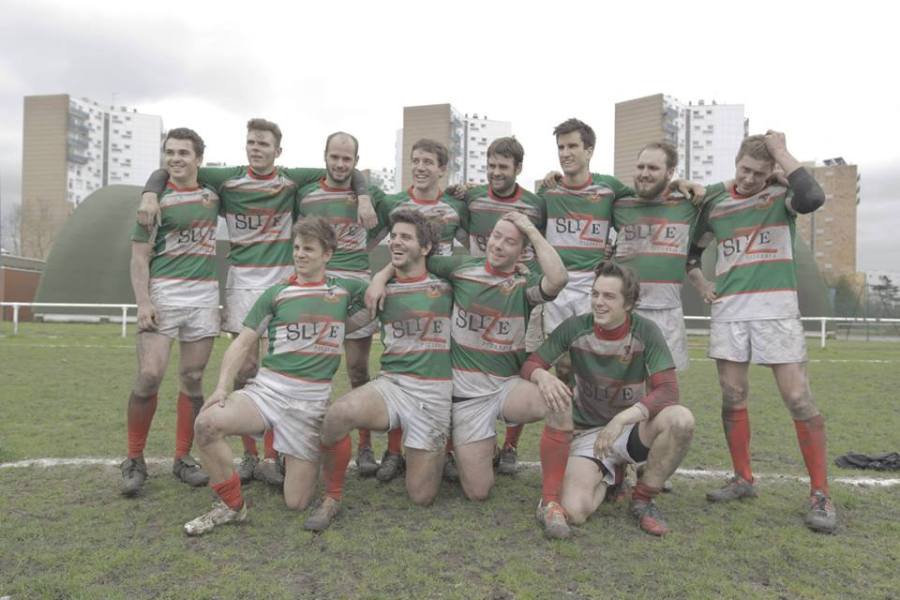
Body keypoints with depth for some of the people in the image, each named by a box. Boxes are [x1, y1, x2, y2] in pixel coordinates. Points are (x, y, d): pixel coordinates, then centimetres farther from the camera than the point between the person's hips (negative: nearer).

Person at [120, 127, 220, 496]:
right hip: (163, 292, -3)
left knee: (193, 379, 5)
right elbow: (139, 258, -4)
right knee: (149, 376, -12)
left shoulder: (213, 194, 11)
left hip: (205, 293, 4)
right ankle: (135, 459, 5)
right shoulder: (157, 200, 0)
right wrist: (143, 302, -16)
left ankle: (183, 458, 16)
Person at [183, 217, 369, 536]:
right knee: (207, 422, -29)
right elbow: (243, 343, 4)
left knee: (296, 502, -3)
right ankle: (231, 505, -6)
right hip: (267, 387, 1)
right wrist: (222, 386, -10)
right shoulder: (276, 294, 7)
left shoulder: (345, 291, 8)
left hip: (312, 400, -1)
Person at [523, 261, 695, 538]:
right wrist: (543, 376, -31)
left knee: (680, 418, -31)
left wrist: (623, 418, -36)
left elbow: (668, 390, -21)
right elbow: (530, 364, -6)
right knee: (574, 510, -28)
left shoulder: (645, 331, -13)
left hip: (633, 428, 2)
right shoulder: (575, 328, -10)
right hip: (587, 432, -2)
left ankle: (643, 499, -7)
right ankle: (605, 477, 8)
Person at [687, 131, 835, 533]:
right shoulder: (714, 203, 9)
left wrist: (781, 151, -15)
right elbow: (688, 248, 23)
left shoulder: (780, 196, 0)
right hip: (729, 310, 3)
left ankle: (820, 494, 6)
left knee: (798, 398, -6)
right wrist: (701, 285, 9)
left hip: (775, 308, -3)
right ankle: (743, 479, 21)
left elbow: (813, 197, -25)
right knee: (733, 396, 6)